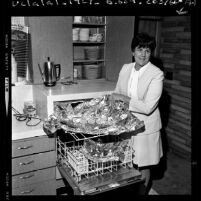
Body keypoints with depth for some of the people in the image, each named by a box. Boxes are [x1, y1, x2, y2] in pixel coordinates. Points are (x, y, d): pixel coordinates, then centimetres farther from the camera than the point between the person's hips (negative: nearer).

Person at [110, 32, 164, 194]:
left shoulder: (157, 74, -17)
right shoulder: (125, 68, 0)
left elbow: (148, 107, -23)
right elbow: (117, 93, 12)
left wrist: (123, 98, -21)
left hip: (145, 127, -4)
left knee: (143, 167, 12)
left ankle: (143, 192, 38)